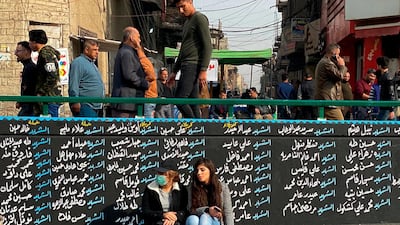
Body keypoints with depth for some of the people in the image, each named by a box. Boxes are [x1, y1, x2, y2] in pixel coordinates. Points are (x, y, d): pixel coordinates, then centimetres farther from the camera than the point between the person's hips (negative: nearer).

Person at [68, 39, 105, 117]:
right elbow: (73, 85, -17)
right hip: (85, 106, -10)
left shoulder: (92, 64, 23)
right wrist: (75, 102, -22)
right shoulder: (78, 62, -8)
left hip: (96, 106, 10)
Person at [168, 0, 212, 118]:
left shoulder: (200, 18, -3)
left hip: (193, 65, -9)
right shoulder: (187, 22, 25)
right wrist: (174, 71, 25)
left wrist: (203, 70, -18)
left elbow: (207, 45, -11)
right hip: (186, 65, 9)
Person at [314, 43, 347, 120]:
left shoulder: (322, 62, 23)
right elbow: (339, 76, -18)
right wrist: (342, 65, 0)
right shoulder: (327, 63, -13)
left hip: (323, 100, 11)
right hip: (329, 101, -11)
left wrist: (339, 66, 11)